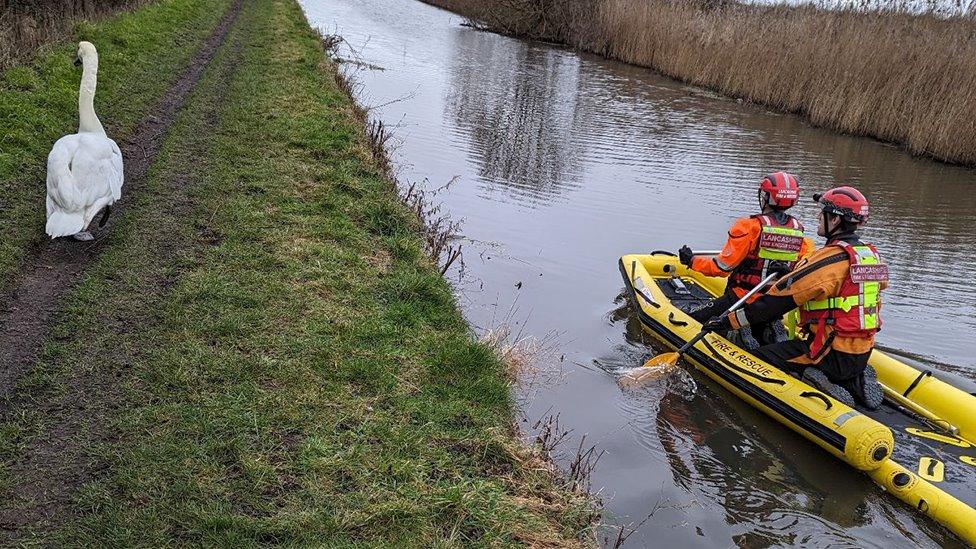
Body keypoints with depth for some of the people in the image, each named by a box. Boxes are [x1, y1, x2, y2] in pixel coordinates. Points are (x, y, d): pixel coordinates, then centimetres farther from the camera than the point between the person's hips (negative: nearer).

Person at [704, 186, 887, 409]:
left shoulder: (829, 259, -18)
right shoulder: (871, 255, 7)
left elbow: (780, 298, -18)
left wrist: (731, 320, -11)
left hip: (833, 354, -8)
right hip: (862, 354, 8)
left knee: (760, 358, -2)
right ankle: (856, 382, 9)